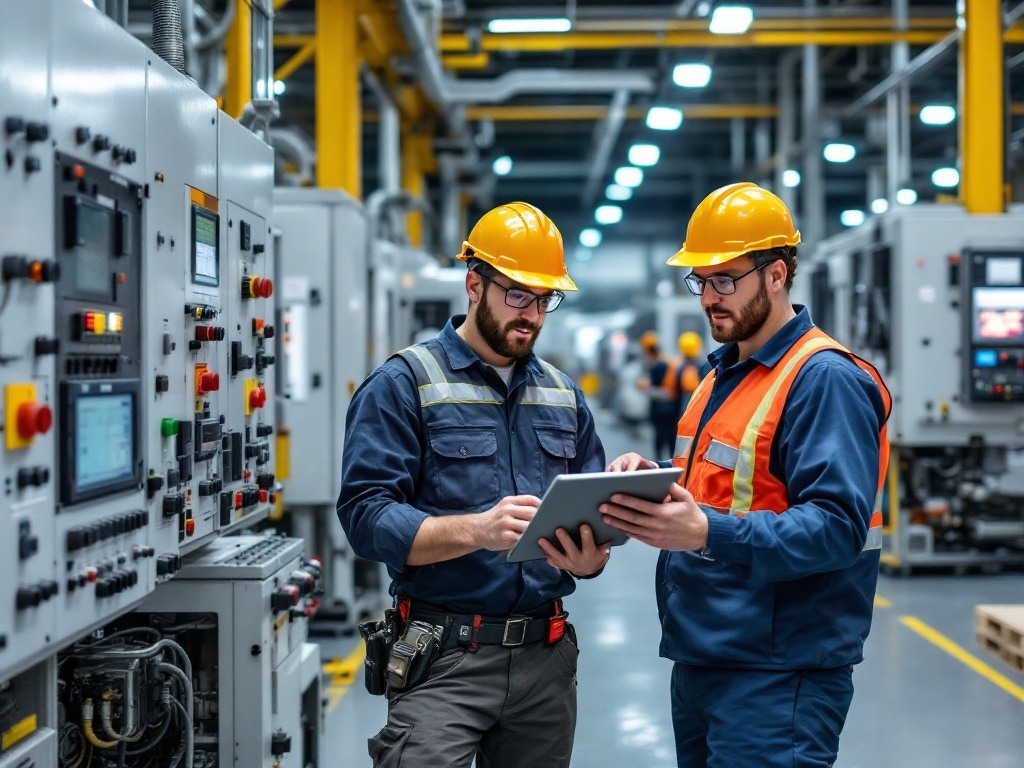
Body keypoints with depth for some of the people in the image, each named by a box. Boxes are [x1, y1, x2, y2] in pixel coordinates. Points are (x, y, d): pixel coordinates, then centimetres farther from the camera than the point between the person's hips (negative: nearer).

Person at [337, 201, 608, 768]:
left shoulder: (564, 397, 15)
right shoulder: (402, 385, -2)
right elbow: (367, 518, -12)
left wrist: (589, 559, -10)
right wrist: (475, 530, -27)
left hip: (546, 655, 5)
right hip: (443, 658, -5)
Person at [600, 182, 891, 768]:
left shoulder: (825, 378, -14)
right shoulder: (724, 375, 17)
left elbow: (837, 527, -23)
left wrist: (709, 532, -34)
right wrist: (651, 480, 3)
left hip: (777, 678, -9)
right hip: (697, 659, 9)